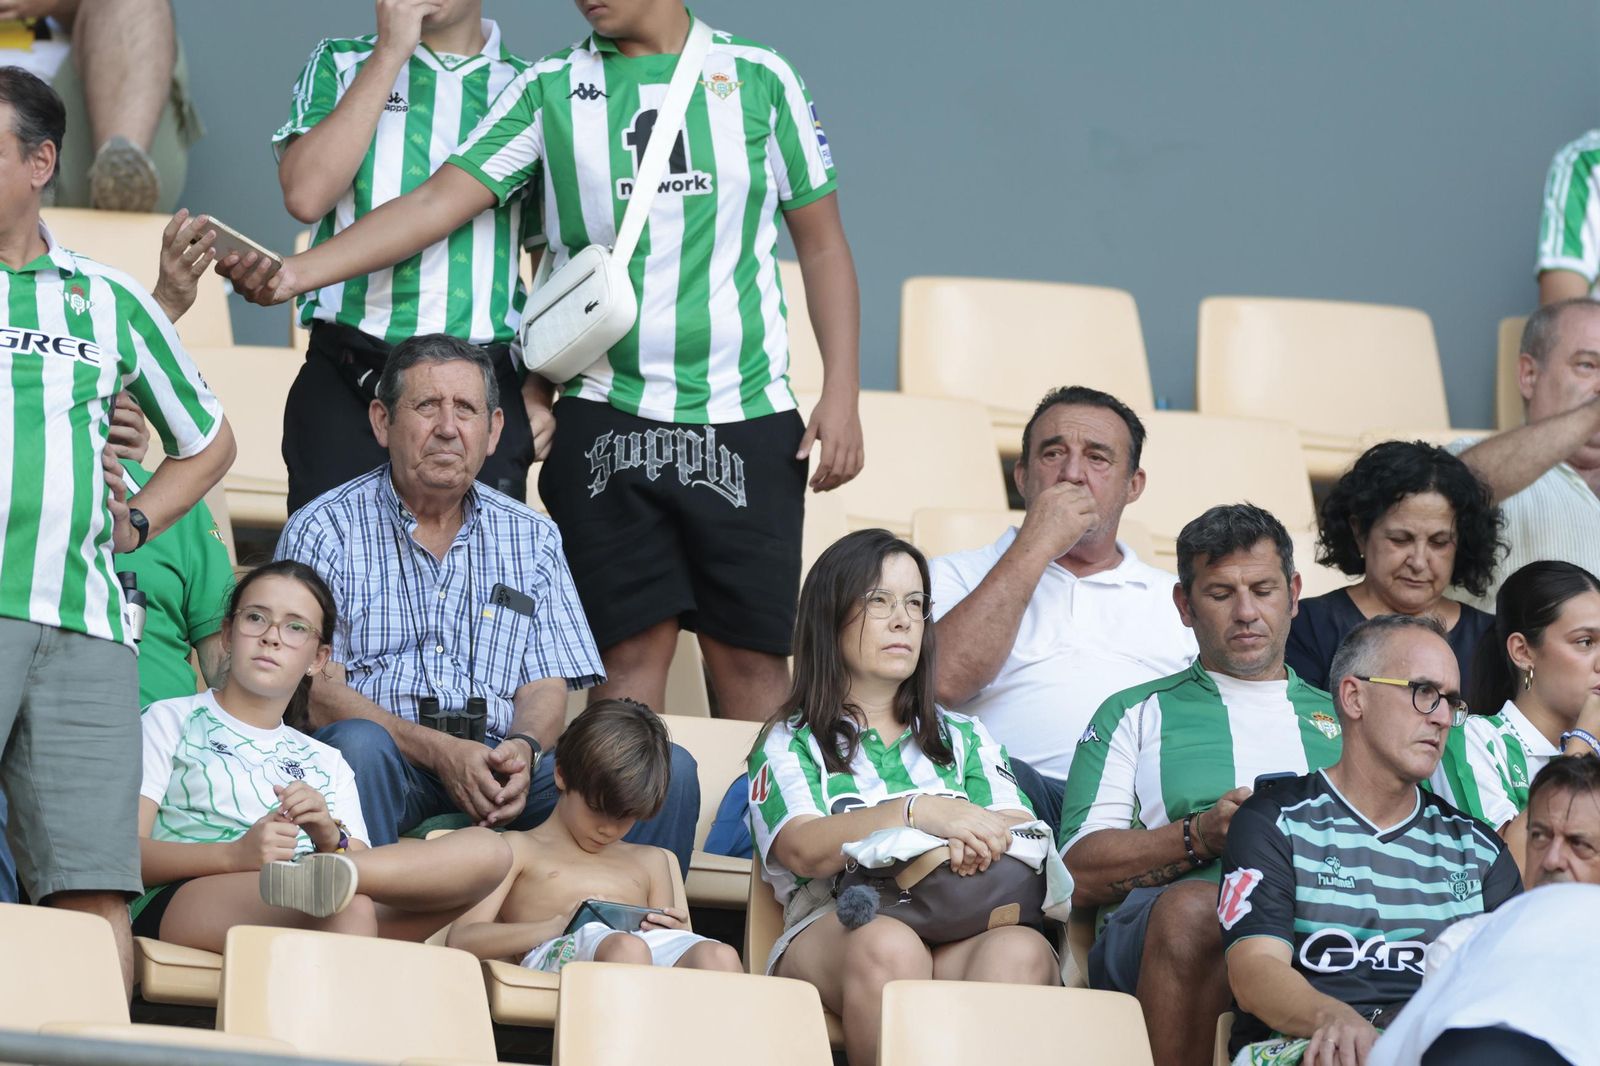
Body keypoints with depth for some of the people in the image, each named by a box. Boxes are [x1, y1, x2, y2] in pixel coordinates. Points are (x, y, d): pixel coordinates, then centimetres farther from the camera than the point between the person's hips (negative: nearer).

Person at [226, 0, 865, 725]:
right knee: (630, 644, -2)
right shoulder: (551, 89, 5)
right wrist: (296, 272, -17)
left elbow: (822, 243, 10)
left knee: (751, 650, 0)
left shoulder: (759, 78, 6)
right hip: (608, 419, 0)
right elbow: (440, 201, -4)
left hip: (746, 419, 0)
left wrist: (841, 395, 1)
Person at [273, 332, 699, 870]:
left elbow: (546, 686, 12)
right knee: (358, 744, -39)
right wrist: (441, 753, -20)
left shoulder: (532, 539, 17)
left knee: (668, 770, -18)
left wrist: (523, 747, -15)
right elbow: (318, 693, -5)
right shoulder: (322, 531, 5)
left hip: (500, 767, 3)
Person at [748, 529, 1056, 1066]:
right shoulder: (790, 744, 20)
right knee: (888, 945, -40)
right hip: (834, 931, -2)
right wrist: (919, 812, -18)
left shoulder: (965, 739, 31)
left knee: (1023, 951, -35)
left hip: (963, 931, 2)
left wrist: (974, 843, -14)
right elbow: (804, 850, -3)